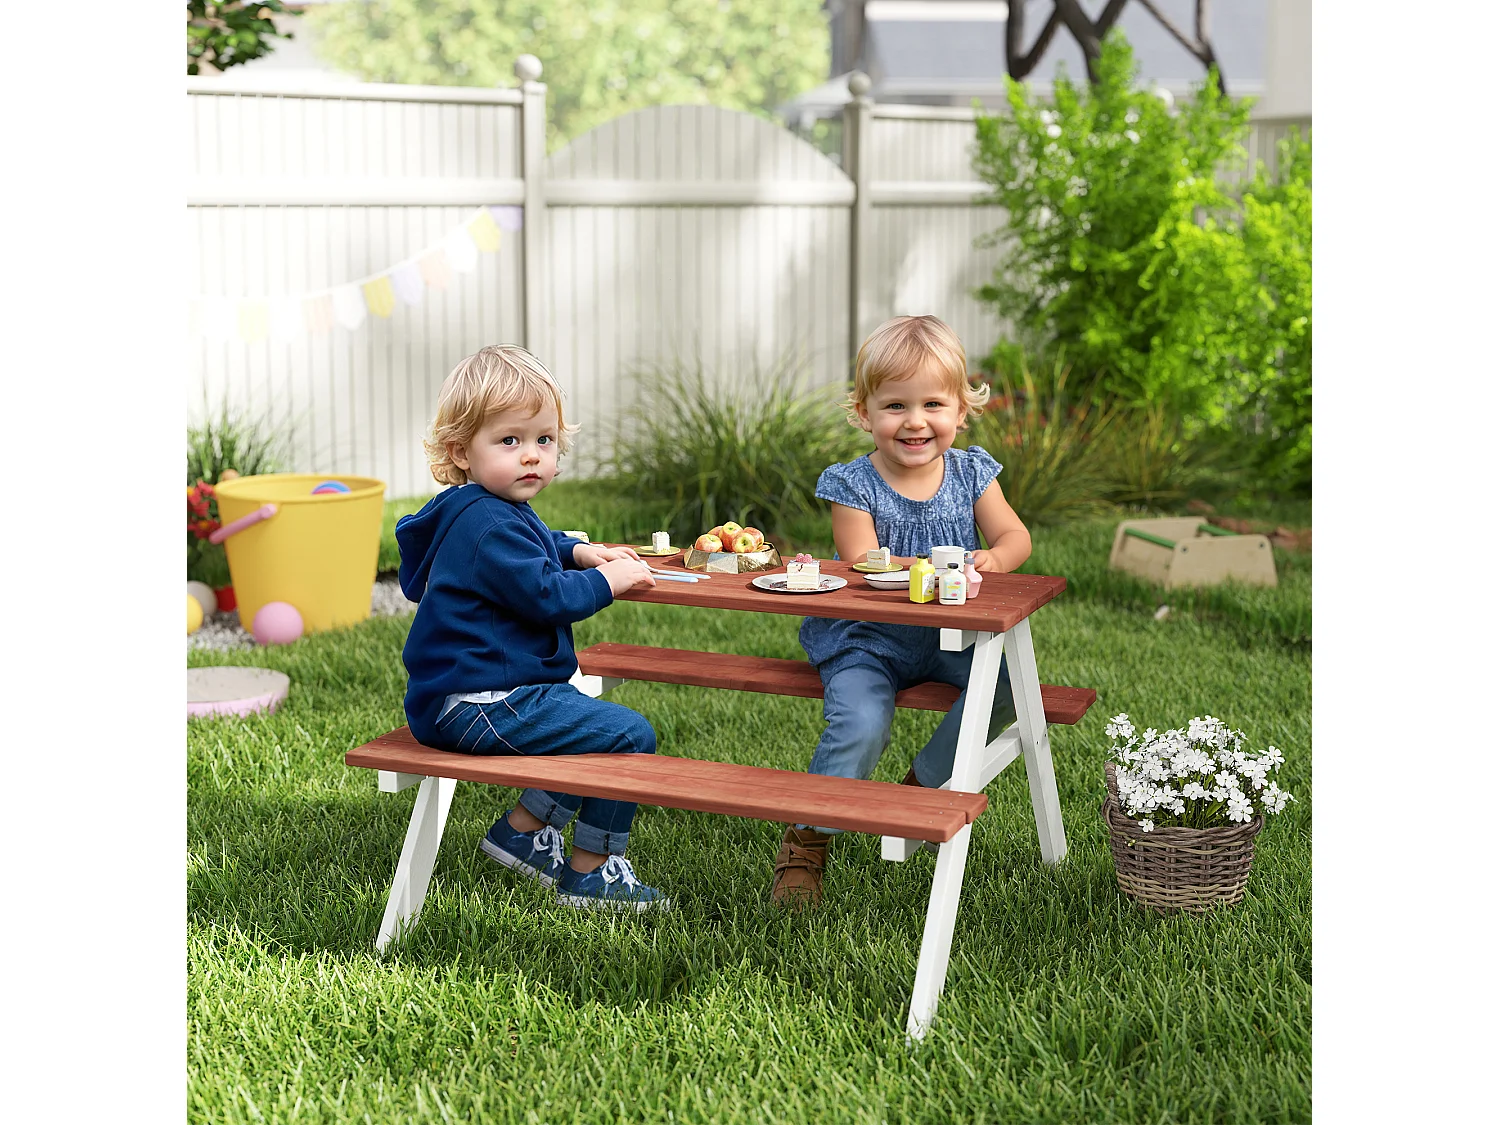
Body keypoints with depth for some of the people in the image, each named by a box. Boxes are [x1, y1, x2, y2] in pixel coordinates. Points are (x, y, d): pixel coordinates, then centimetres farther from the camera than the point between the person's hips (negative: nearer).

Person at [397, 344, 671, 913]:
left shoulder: (493, 512, 15)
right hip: (480, 707, -11)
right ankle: (590, 872, -2)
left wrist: (579, 552, 17)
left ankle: (524, 830, 23)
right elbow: (546, 597, -23)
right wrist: (607, 580, -10)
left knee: (594, 723, 26)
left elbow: (532, 554, 35)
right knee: (630, 735, -11)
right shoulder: (489, 525, -20)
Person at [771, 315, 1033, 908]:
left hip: (948, 635, 4)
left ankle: (924, 783, 2)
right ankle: (806, 841, -8)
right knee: (860, 725, -29)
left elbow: (1015, 534, 0)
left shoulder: (970, 472, 2)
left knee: (1007, 681, -20)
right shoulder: (853, 484, -9)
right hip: (867, 639, -4)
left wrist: (993, 559, -25)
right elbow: (862, 565, -19)